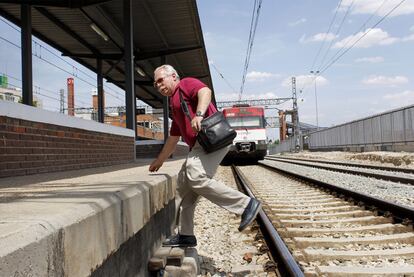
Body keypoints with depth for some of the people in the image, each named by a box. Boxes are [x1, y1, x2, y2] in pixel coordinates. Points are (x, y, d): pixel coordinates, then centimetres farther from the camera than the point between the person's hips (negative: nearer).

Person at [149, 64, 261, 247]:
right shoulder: (175, 105, 31)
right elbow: (173, 139, 38)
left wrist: (199, 114, -35)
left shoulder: (186, 84, 5)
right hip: (199, 144, 10)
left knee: (196, 178, -26)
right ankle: (185, 235, 17)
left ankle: (247, 204, -21)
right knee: (183, 185, 10)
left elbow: (205, 92, -18)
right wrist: (159, 161, 42)